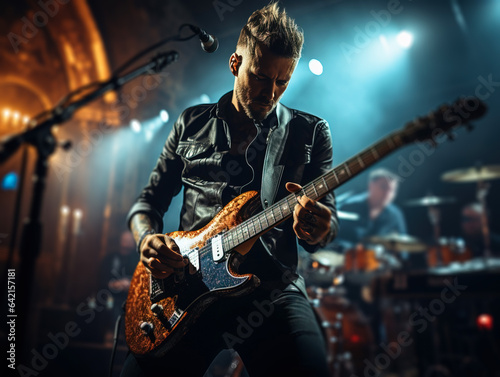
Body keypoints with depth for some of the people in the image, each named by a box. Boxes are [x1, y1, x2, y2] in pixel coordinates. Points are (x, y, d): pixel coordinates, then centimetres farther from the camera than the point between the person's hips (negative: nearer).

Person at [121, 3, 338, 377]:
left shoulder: (310, 132, 9)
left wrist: (318, 230, -20)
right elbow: (149, 201, 17)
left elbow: (327, 220, 5)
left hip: (272, 289, -1)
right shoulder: (192, 123, 13)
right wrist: (148, 238, -5)